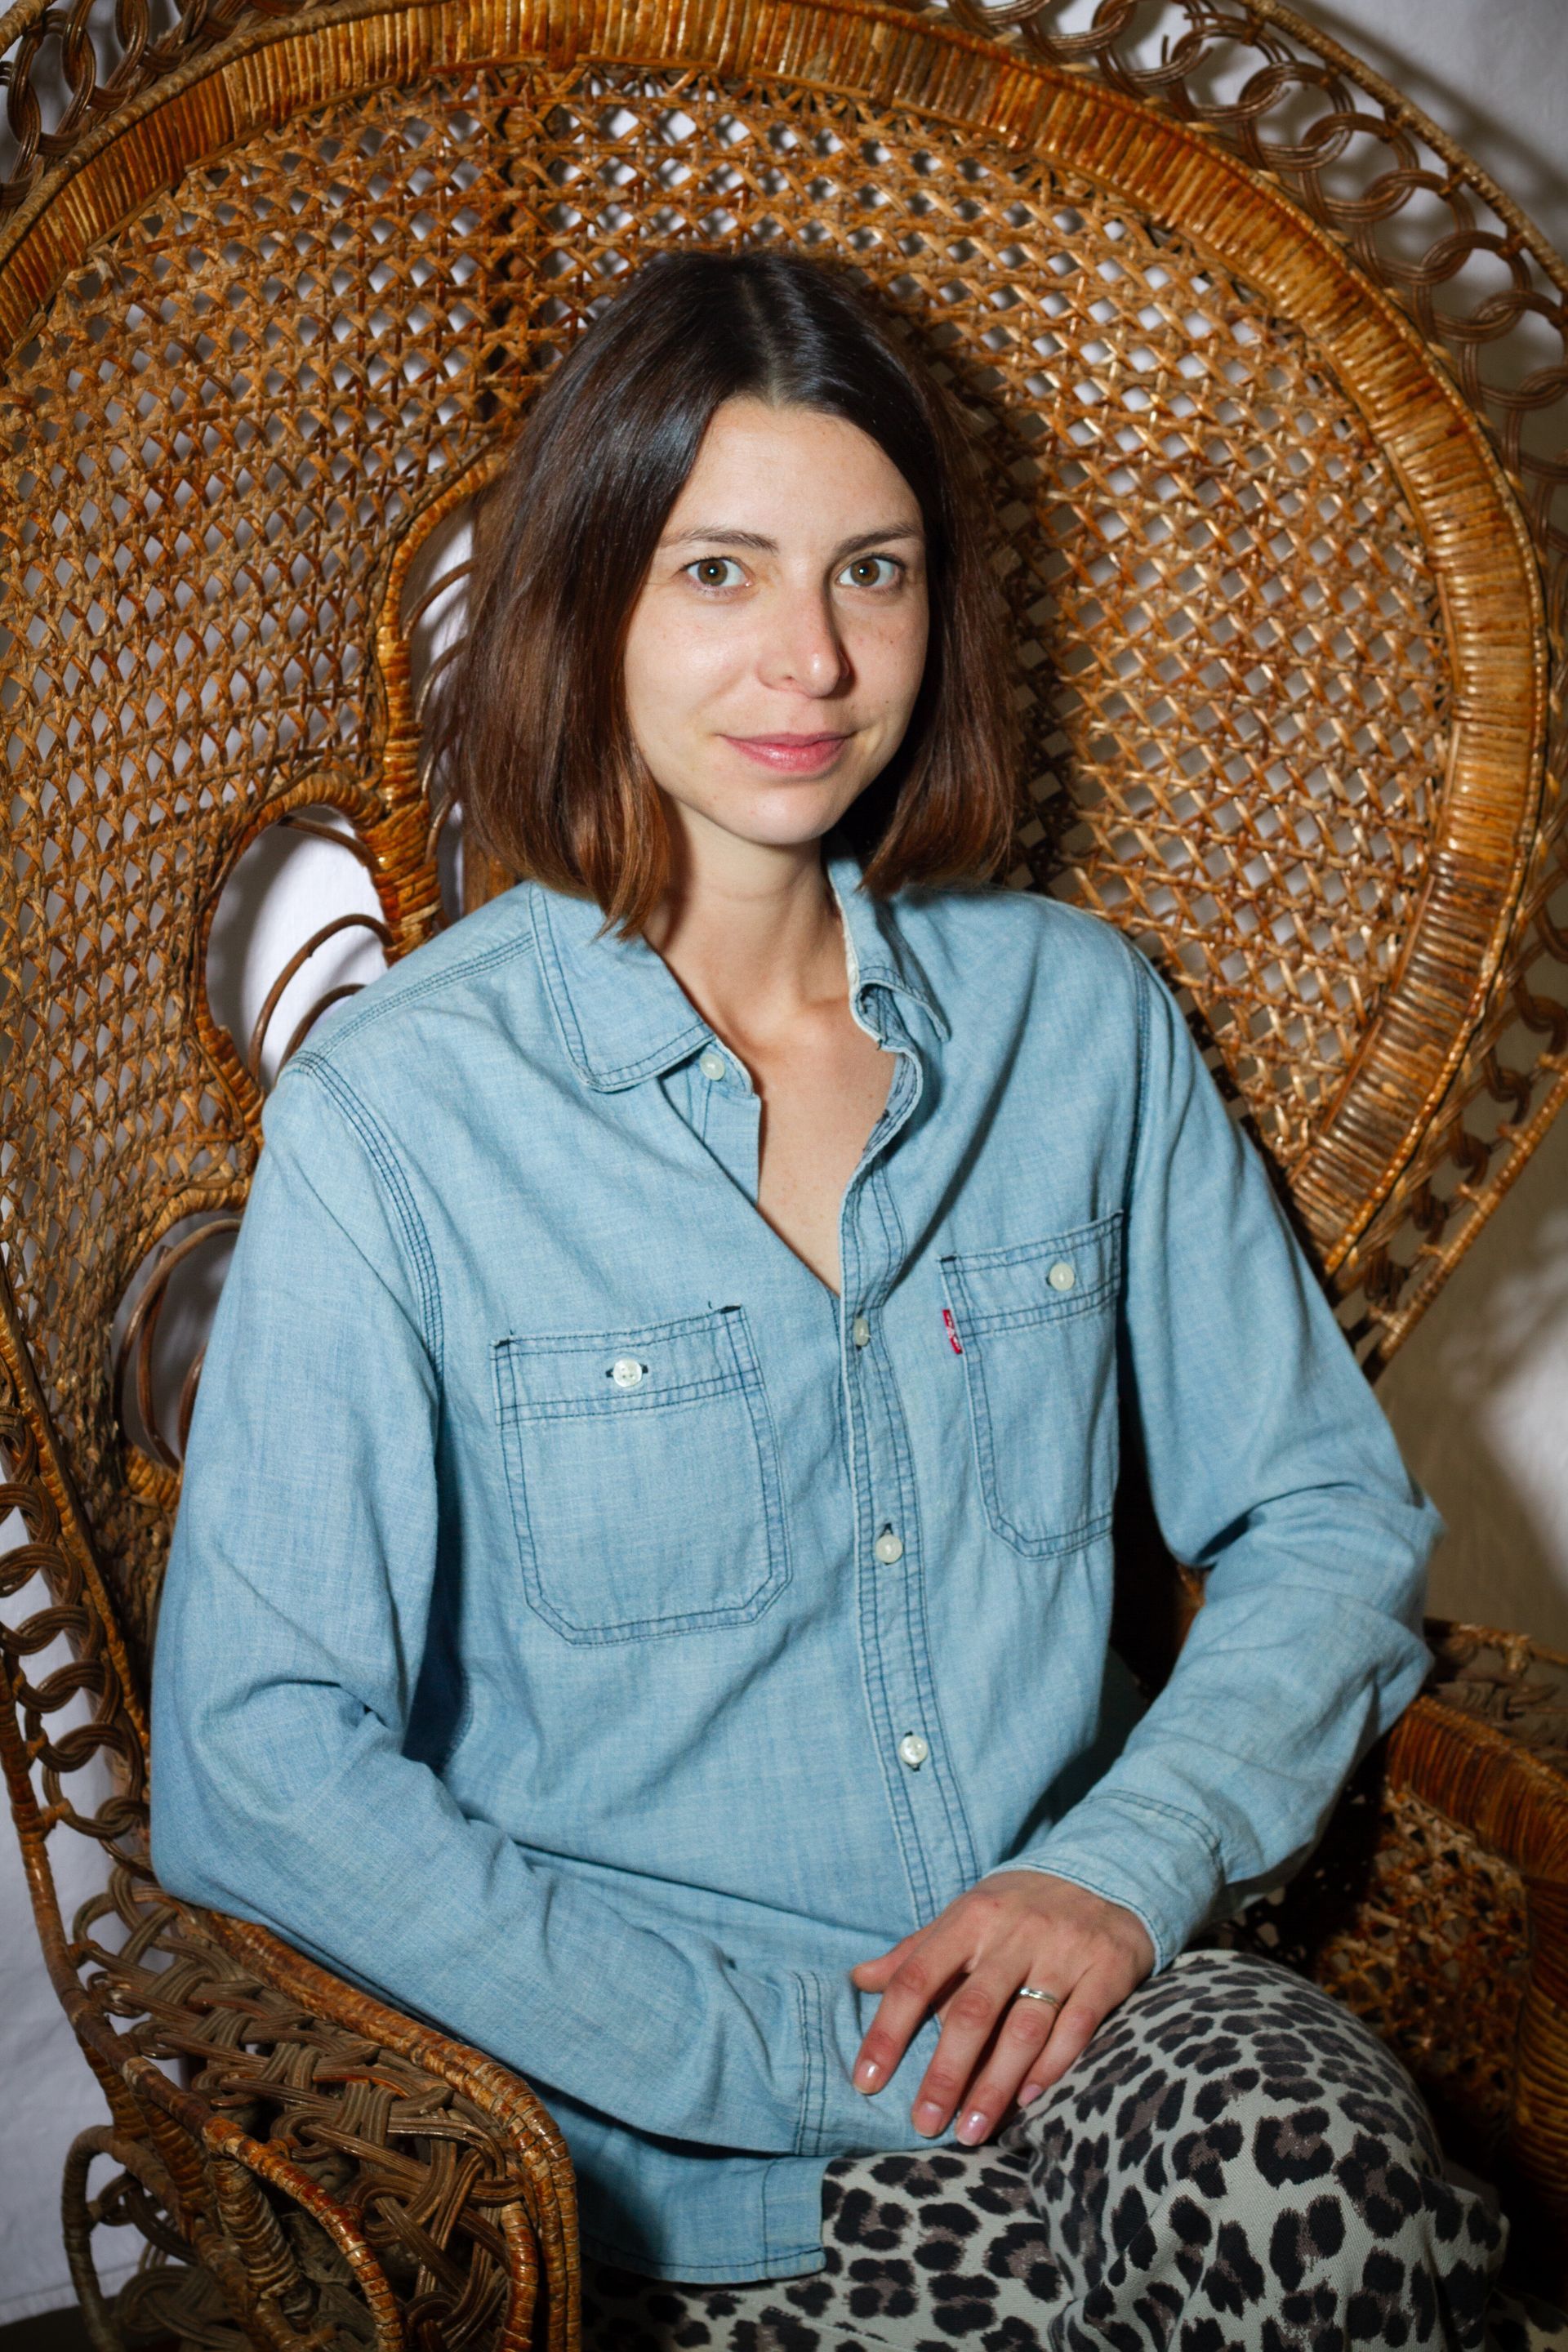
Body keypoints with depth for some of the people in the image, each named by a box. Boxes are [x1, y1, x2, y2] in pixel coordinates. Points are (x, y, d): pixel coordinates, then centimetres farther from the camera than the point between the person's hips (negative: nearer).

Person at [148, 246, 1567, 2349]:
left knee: (1305, 2157, -30)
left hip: (1093, 2013, 4)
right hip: (685, 2152, -4)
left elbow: (1328, 1515, 10)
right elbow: (255, 1777, -10)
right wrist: (796, 2049, -15)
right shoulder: (396, 1113, -8)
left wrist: (1129, 1861, -9)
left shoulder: (1080, 1014, 5)